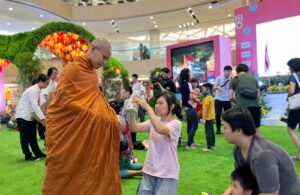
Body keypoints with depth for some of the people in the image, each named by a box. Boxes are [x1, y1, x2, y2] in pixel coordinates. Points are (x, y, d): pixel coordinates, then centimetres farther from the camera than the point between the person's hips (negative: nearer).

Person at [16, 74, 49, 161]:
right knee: (25, 137, 1)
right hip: (23, 116, -9)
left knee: (32, 136, 13)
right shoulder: (32, 90, -21)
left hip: (30, 116, 9)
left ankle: (38, 153, 19)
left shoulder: (38, 90, 6)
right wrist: (42, 118, -31)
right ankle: (28, 155, 9)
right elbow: (35, 105, -28)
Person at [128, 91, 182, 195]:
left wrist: (147, 107, -31)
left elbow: (160, 129, -32)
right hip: (149, 171, 5)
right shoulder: (153, 121, 6)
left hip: (167, 174, -5)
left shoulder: (175, 123, -12)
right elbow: (134, 128, -5)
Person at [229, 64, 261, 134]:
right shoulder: (254, 79, 17)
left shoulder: (234, 79, 9)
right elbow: (258, 95, 15)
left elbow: (230, 97, 5)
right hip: (255, 106, 3)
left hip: (242, 107, -3)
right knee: (256, 128, 15)